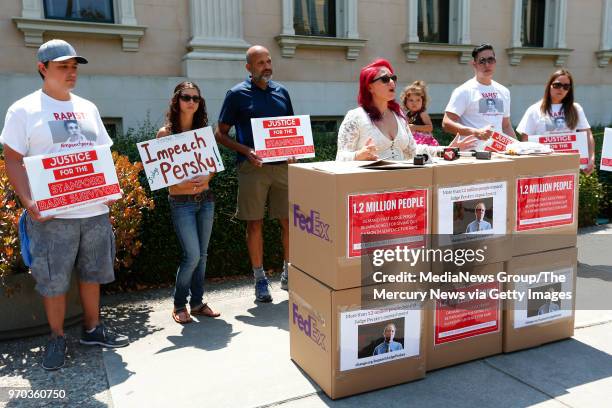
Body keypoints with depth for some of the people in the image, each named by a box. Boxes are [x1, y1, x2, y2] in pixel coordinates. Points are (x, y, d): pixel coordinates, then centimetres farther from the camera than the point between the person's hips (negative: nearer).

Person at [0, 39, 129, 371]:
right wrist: (28, 201, -17)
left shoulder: (87, 108, 13)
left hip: (95, 210, 5)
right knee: (53, 280, 4)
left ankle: (92, 329, 30)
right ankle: (56, 338, 22)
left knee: (92, 272, 14)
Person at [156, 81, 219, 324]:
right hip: (181, 201, -4)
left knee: (202, 254, 9)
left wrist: (205, 178, -12)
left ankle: (197, 302, 23)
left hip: (206, 198, 5)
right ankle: (179, 304, 11)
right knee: (192, 255, -9)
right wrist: (182, 183, -21)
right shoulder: (165, 133, -4)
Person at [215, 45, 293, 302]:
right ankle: (260, 279, 15)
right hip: (252, 166, -3)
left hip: (282, 164, 3)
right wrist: (246, 151, -13)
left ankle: (288, 273, 21)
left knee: (289, 221, 4)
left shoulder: (281, 92, 14)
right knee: (255, 223, 2)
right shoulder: (237, 94, 2)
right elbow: (220, 134, 3)